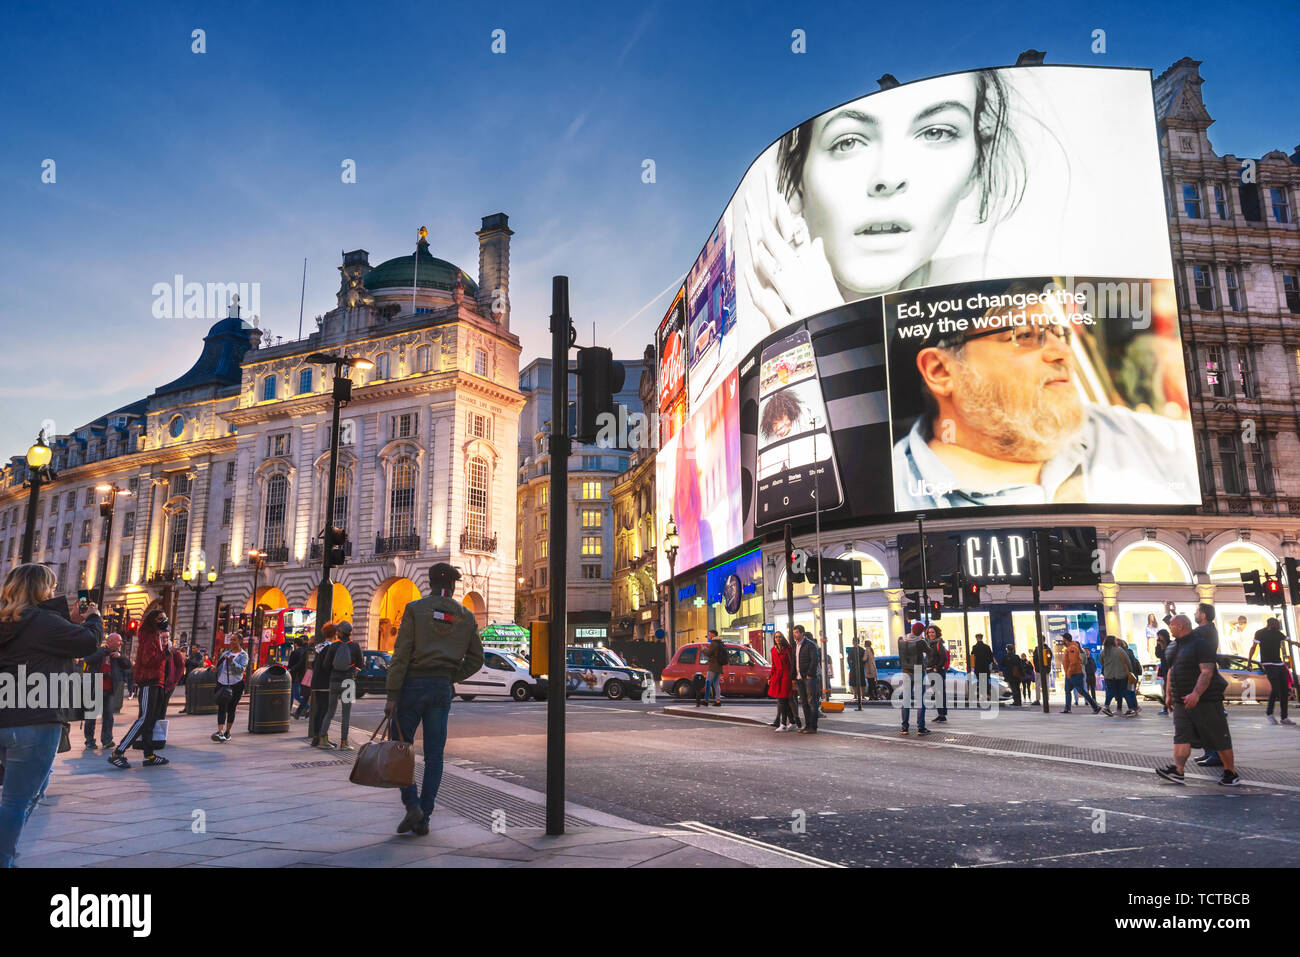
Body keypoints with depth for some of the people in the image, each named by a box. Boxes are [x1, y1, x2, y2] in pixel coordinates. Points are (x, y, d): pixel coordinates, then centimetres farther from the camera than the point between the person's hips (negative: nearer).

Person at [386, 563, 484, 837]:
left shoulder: (415, 609, -2)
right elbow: (476, 659, 7)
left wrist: (392, 695, -9)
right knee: (434, 755, 7)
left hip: (413, 684, -2)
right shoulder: (465, 617, 7)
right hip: (442, 689, 3)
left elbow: (401, 654, -9)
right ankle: (423, 819, 8)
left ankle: (412, 806, -5)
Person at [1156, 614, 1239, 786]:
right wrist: (1169, 694, 22)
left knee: (1219, 737, 3)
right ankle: (1177, 772, -14)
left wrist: (1196, 694, -32)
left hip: (1206, 700, -8)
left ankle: (1231, 773, 15)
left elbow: (1207, 672, -22)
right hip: (1182, 701, 8)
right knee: (1182, 736, -5)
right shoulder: (1176, 645, 14)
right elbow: (1171, 671, 23)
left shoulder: (1201, 644, -13)